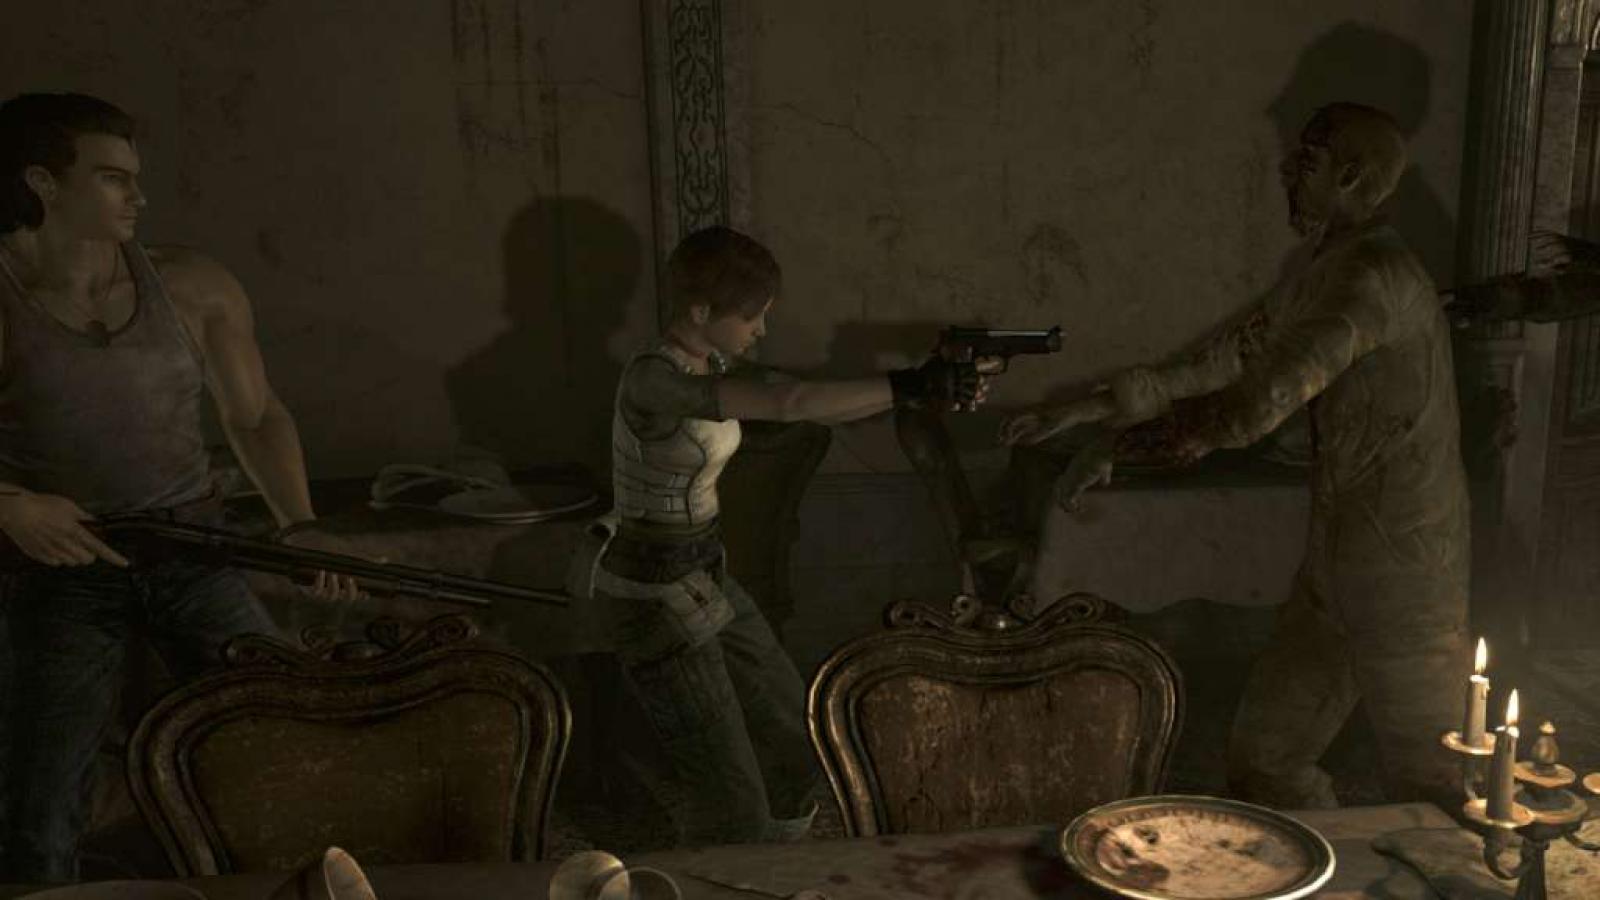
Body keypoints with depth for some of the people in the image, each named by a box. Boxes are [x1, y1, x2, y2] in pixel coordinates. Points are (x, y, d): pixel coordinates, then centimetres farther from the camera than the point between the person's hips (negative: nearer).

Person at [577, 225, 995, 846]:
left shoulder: (714, 367, 4)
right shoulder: (653, 379, -26)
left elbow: (808, 406, -1)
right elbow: (788, 404, -36)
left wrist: (929, 391, -13)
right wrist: (910, 387, -37)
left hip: (705, 580, 9)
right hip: (653, 599, -9)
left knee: (795, 735, 19)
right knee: (733, 801, -3)